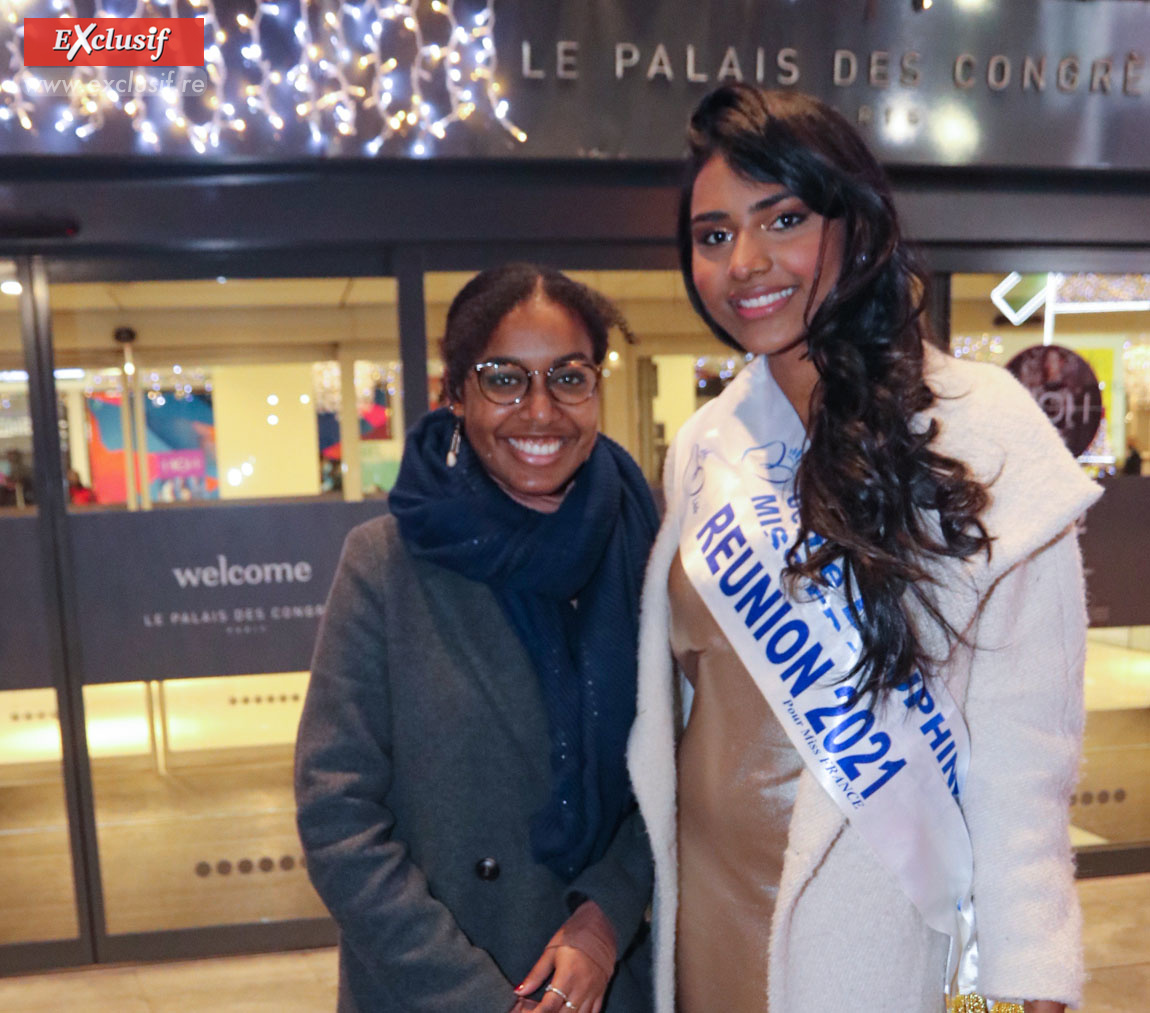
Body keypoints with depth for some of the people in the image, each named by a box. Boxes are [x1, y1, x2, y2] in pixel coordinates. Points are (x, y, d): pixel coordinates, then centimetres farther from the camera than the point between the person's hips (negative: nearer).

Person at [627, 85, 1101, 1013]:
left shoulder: (978, 429, -14)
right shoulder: (704, 447, 0)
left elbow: (1024, 741, -13)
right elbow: (678, 689, 7)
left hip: (886, 913, -4)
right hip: (711, 898, 5)